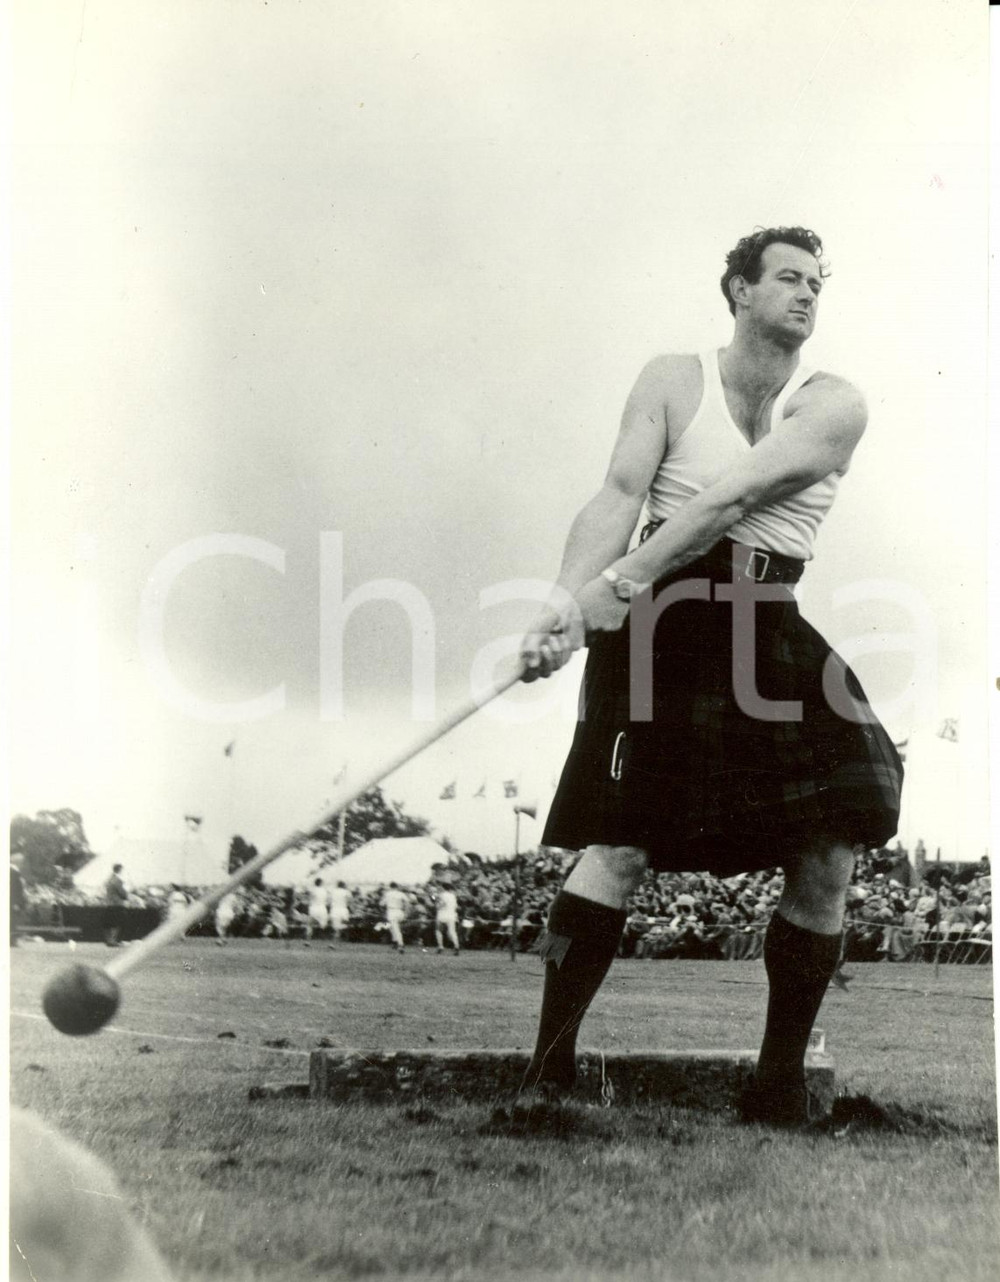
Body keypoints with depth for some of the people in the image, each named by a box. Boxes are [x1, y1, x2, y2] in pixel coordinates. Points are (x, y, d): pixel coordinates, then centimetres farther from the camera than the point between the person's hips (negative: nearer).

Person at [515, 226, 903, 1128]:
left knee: (829, 854, -6)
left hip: (766, 632, 2)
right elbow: (621, 492, -7)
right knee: (623, 847, -11)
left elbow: (733, 498, -12)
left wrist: (611, 587, -23)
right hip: (663, 624, -2)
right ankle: (550, 1065, 0)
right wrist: (566, 599, -25)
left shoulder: (834, 406, 2)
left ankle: (781, 1083, 7)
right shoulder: (674, 382, 6)